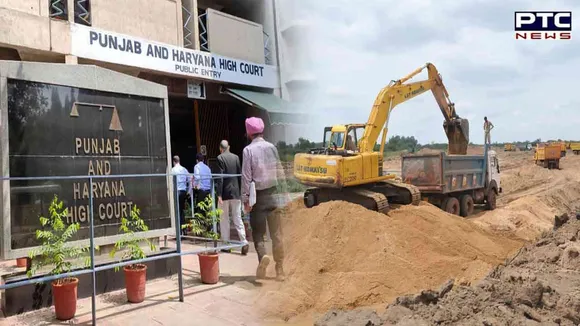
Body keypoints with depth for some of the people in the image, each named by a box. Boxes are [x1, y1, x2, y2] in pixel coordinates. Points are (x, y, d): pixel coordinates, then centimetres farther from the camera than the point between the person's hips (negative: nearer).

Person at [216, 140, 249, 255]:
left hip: (225, 193, -4)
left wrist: (219, 194, -13)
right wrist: (241, 192, 14)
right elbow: (240, 175, 7)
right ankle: (244, 242, -7)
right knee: (237, 219, 6)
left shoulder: (220, 158, -7)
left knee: (224, 220, 7)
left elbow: (220, 177, -13)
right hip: (236, 192, 4)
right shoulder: (236, 157, 7)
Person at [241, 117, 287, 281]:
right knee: (276, 233, 9)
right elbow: (280, 172, 7)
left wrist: (245, 199, -7)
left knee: (258, 232, 10)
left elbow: (246, 176, -10)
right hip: (273, 194, 3)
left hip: (258, 195, -3)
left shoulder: (248, 150, -7)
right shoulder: (272, 147, 4)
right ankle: (279, 269, 12)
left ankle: (263, 256, -16)